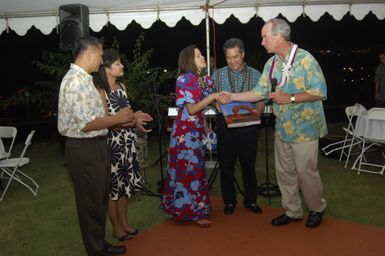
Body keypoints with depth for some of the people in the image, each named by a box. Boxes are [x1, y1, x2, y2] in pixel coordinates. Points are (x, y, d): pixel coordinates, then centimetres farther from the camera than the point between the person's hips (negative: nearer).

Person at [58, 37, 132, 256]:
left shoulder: (84, 79, 13)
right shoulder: (76, 81, -20)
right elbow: (87, 123, -25)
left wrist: (118, 120, 7)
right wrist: (117, 118, -13)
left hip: (95, 146, 10)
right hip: (85, 149, -10)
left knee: (100, 199, 20)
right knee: (91, 202, 5)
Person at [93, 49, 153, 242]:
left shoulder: (121, 86, 9)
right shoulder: (100, 90, -15)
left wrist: (135, 115, -1)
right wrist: (132, 121, -23)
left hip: (127, 141, 8)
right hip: (112, 143, -8)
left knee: (125, 183, 16)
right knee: (113, 185, 6)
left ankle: (124, 223, 30)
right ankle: (116, 227, 21)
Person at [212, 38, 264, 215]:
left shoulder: (255, 75, 3)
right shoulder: (218, 75, 5)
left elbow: (261, 101, 2)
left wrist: (256, 113, -17)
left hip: (249, 126, 0)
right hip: (226, 125, 1)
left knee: (249, 164, 10)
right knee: (226, 165, 7)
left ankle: (251, 200, 26)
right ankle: (229, 201, 24)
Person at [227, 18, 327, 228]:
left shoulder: (305, 59, -14)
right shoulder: (271, 63, 7)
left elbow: (319, 92, -16)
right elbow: (259, 92, 9)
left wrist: (290, 98, -20)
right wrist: (231, 97, 4)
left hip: (304, 128, -7)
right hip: (282, 128, 7)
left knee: (306, 172, 3)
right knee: (284, 172, 13)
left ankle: (317, 209, 27)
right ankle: (292, 211, 29)